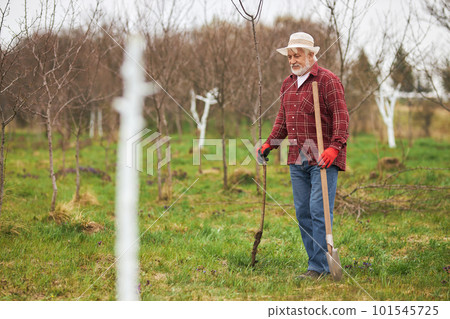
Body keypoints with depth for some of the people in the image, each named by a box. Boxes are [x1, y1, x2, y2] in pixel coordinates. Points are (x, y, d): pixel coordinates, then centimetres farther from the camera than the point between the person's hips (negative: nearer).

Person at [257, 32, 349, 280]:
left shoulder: (327, 80, -6)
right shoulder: (288, 84, 16)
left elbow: (340, 115, -13)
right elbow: (283, 118, 25)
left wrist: (335, 146, -23)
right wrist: (269, 143, 15)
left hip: (324, 158, -7)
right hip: (297, 159, 7)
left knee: (319, 210, -10)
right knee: (302, 212, 6)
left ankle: (318, 267, -7)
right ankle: (317, 263, 13)